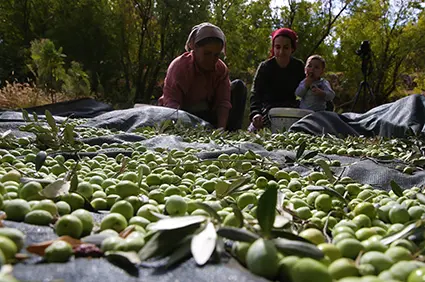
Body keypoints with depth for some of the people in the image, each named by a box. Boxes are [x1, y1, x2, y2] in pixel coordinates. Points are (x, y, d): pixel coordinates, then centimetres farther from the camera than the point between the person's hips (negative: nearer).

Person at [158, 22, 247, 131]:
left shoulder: (221, 69, -8)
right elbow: (171, 101, -33)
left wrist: (221, 129, -36)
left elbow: (223, 102, -18)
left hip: (207, 114, 5)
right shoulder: (179, 66, -21)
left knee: (238, 86, -9)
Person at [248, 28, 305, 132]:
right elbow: (256, 93, -26)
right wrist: (255, 113, -44)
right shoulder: (265, 67, -14)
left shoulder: (299, 66, -4)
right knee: (253, 131, -23)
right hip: (269, 107, -3)